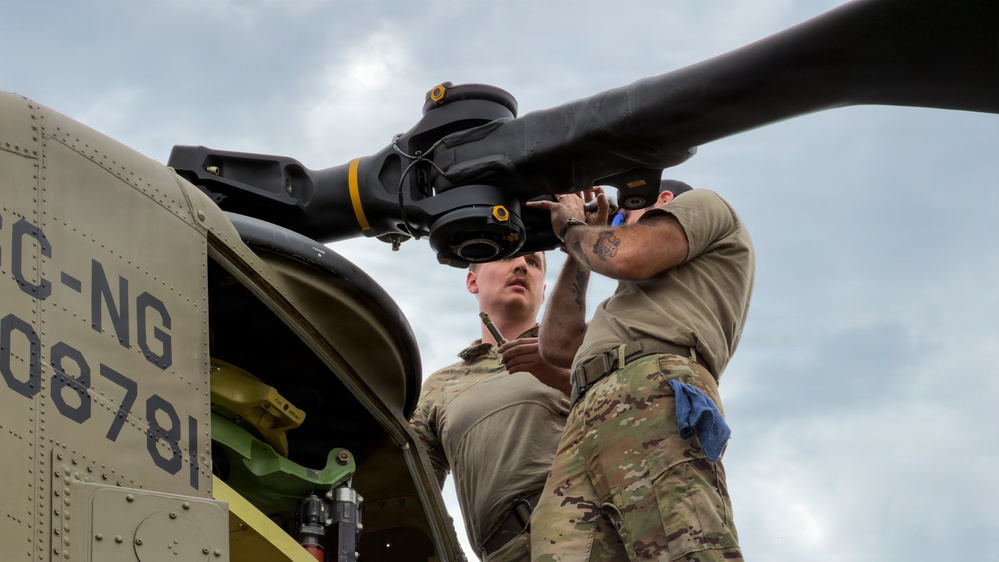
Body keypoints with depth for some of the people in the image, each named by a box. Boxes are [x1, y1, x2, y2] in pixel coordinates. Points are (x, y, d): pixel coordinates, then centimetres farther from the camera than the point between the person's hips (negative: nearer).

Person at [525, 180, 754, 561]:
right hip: (584, 427, 7)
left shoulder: (702, 205, 25)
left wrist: (572, 227, 25)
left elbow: (627, 256, 4)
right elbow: (558, 346, 39)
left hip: (655, 392, -7)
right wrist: (579, 247, 44)